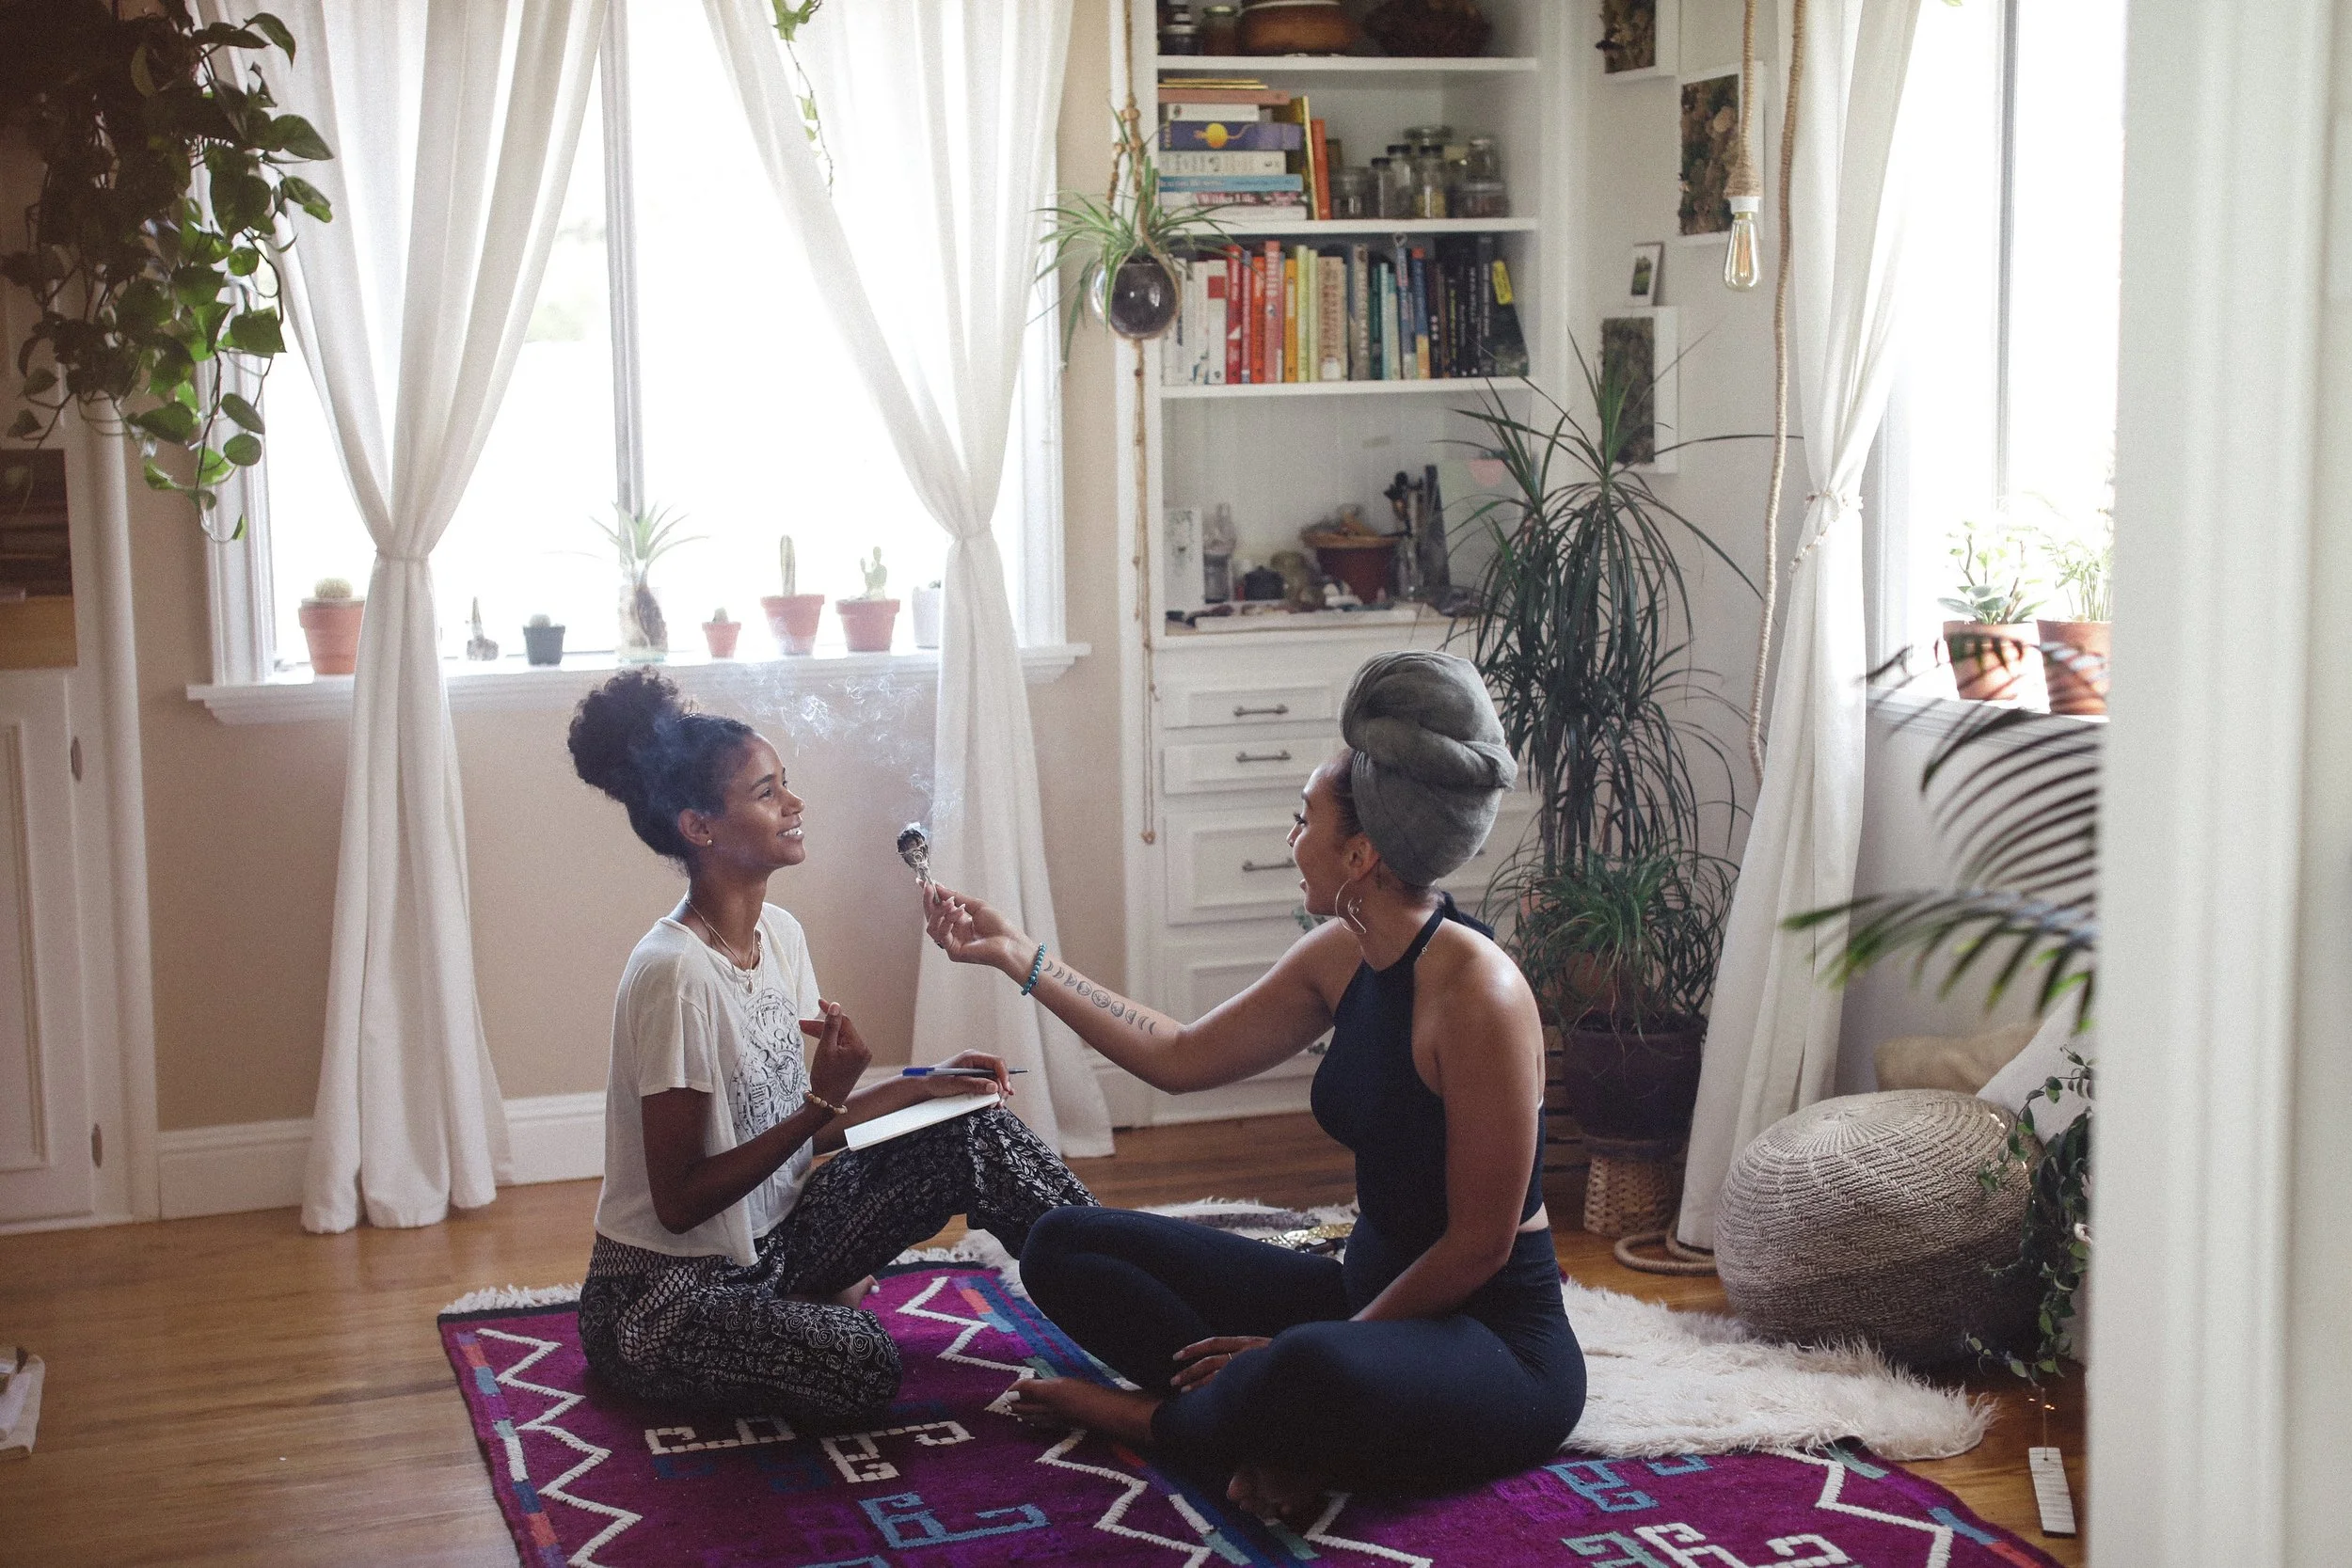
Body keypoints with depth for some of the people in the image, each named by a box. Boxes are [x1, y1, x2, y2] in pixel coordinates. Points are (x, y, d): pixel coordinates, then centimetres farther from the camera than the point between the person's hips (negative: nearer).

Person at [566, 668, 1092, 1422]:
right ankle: (821, 1304, 0)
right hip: (668, 1287, -8)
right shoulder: (674, 973, -25)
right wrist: (823, 1103, -28)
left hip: (770, 1241, 8)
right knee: (859, 1365, -34)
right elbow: (679, 1202, -22)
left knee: (975, 1132, -6)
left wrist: (925, 1085, -2)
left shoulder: (779, 935, 3)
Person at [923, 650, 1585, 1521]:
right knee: (1063, 1245, 4)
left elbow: (1480, 1246, -20)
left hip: (1496, 1344, -9)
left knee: (1316, 1370, -44)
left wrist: (1304, 1349, -14)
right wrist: (1021, 957, 12)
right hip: (1371, 1297, 9)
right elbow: (1181, 1057, 13)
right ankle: (1275, 1431, -13)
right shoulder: (1341, 957, 1)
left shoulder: (1475, 990, -24)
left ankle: (1159, 1417, -10)